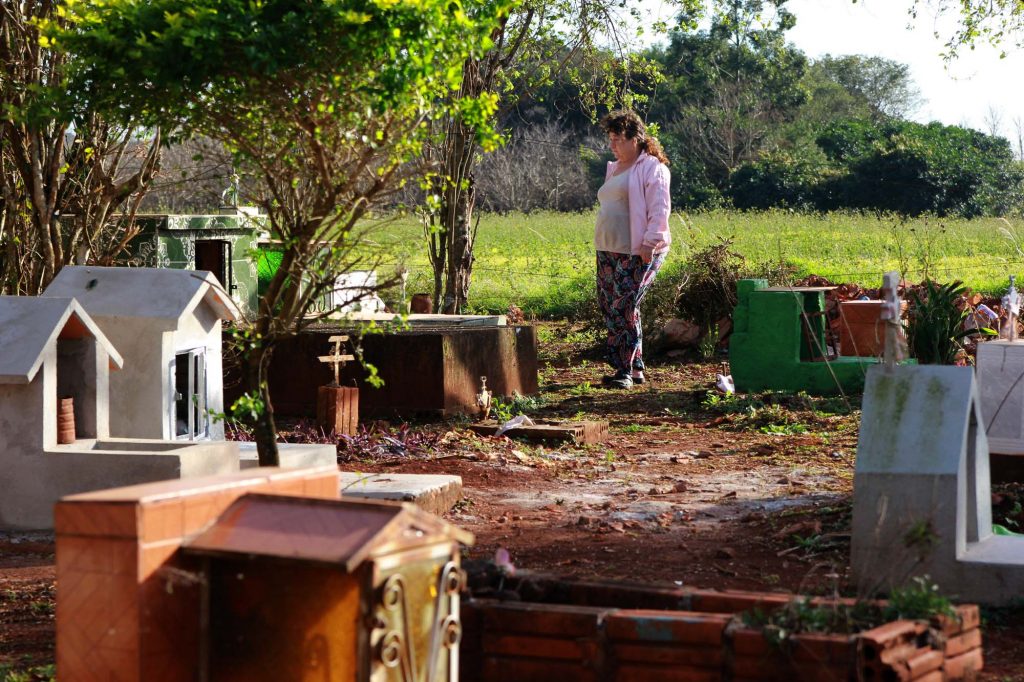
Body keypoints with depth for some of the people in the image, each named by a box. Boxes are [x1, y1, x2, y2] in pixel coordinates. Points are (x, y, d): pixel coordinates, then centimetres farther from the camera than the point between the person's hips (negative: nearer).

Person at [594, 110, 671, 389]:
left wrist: (649, 244, -21)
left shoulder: (652, 167, -7)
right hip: (609, 251, 9)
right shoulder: (615, 169, 21)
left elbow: (659, 209, -14)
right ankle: (635, 367, 15)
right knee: (609, 307, 7)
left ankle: (626, 370, -9)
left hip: (637, 253, -9)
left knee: (624, 308, -13)